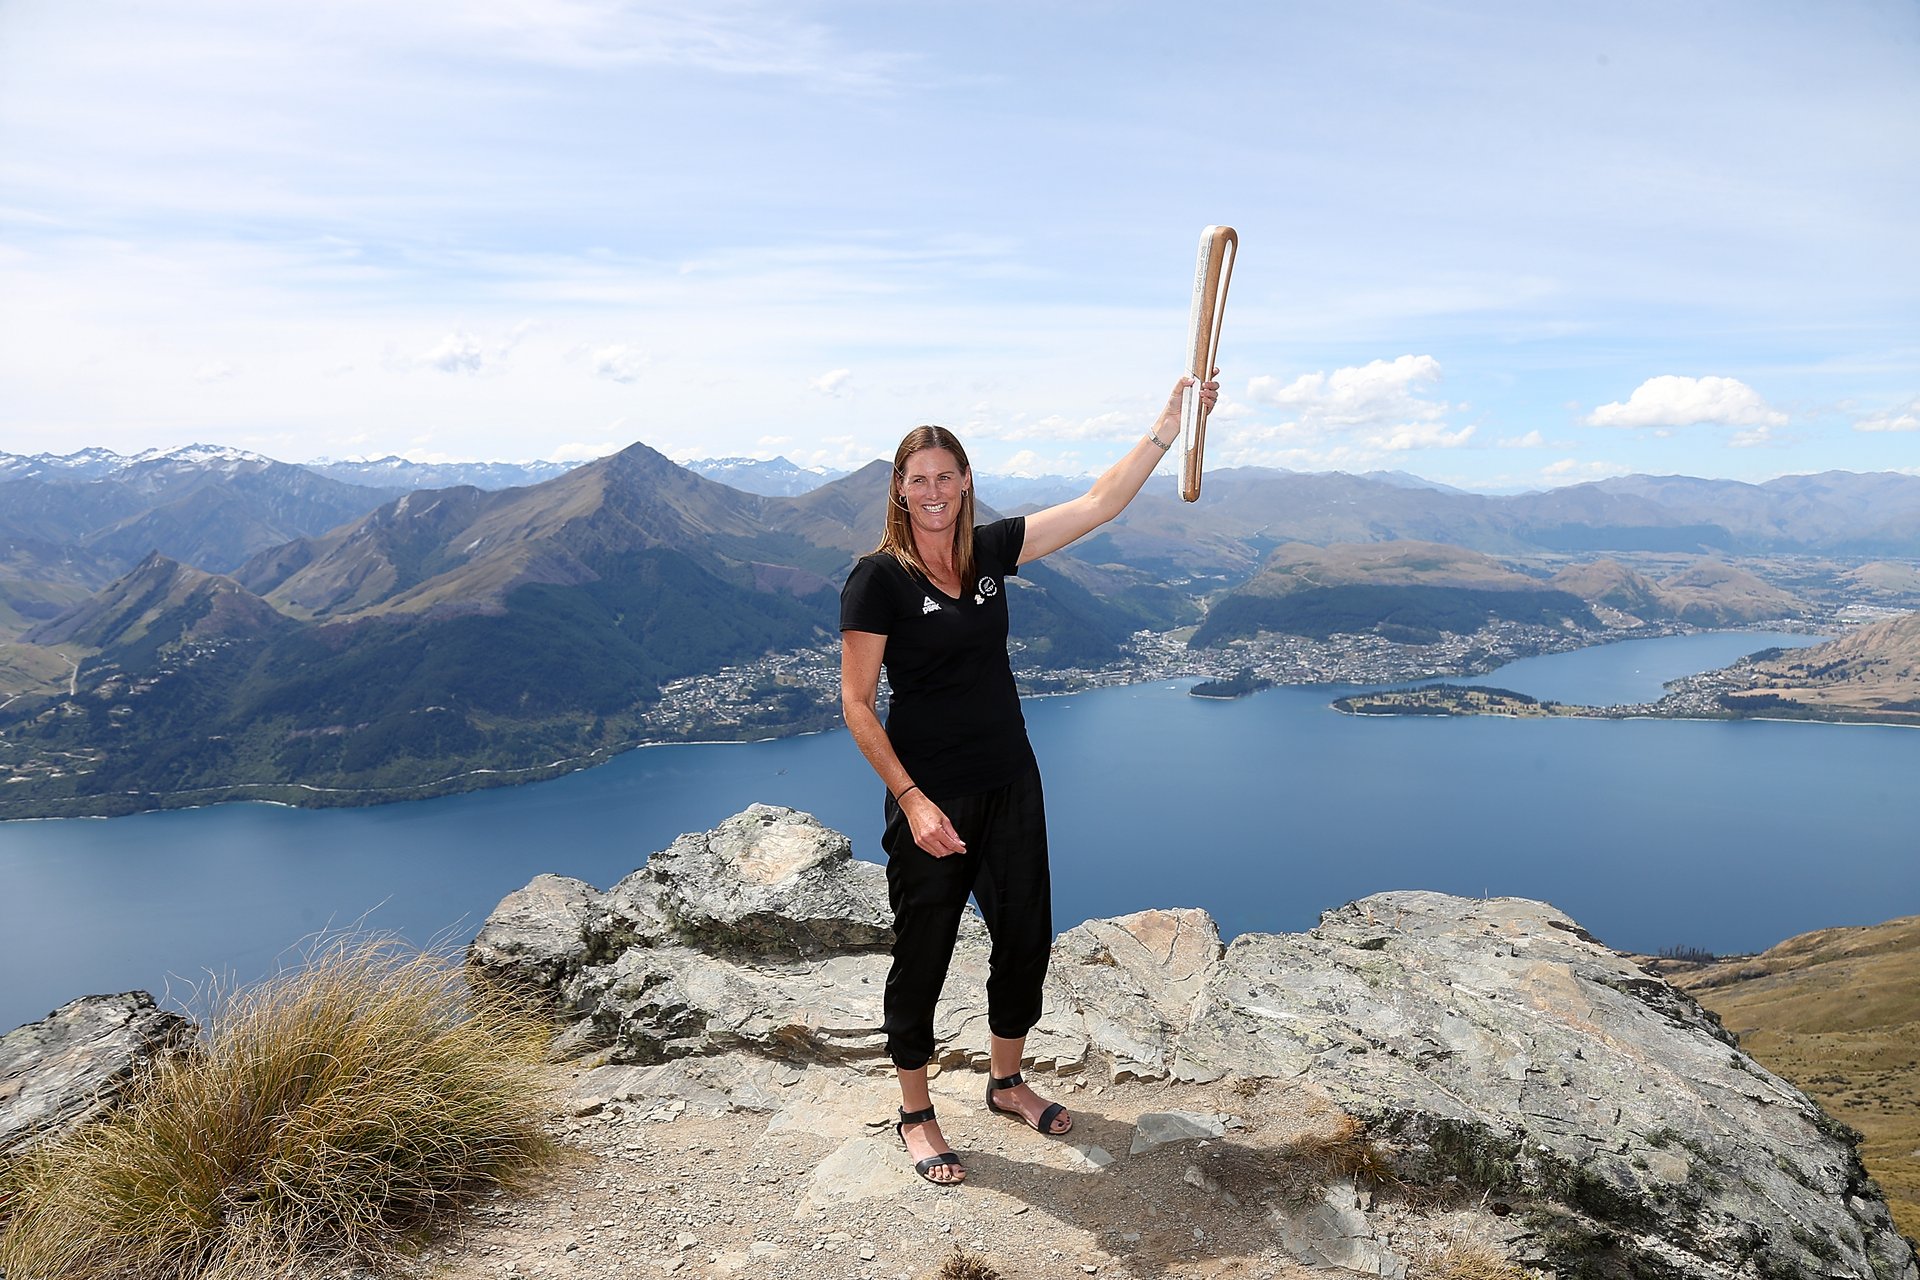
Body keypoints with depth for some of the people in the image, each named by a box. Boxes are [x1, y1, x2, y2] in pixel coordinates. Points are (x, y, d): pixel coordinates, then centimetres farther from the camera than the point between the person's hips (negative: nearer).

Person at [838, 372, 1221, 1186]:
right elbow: (856, 703, -13)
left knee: (1026, 937, 16)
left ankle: (1006, 1084, 39)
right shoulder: (878, 579, -13)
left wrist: (1166, 429, -1)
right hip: (931, 798, -6)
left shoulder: (990, 551, 2)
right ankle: (916, 1114, 29)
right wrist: (911, 800, -20)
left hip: (1010, 784, 6)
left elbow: (1099, 505, 4)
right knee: (922, 956, 8)